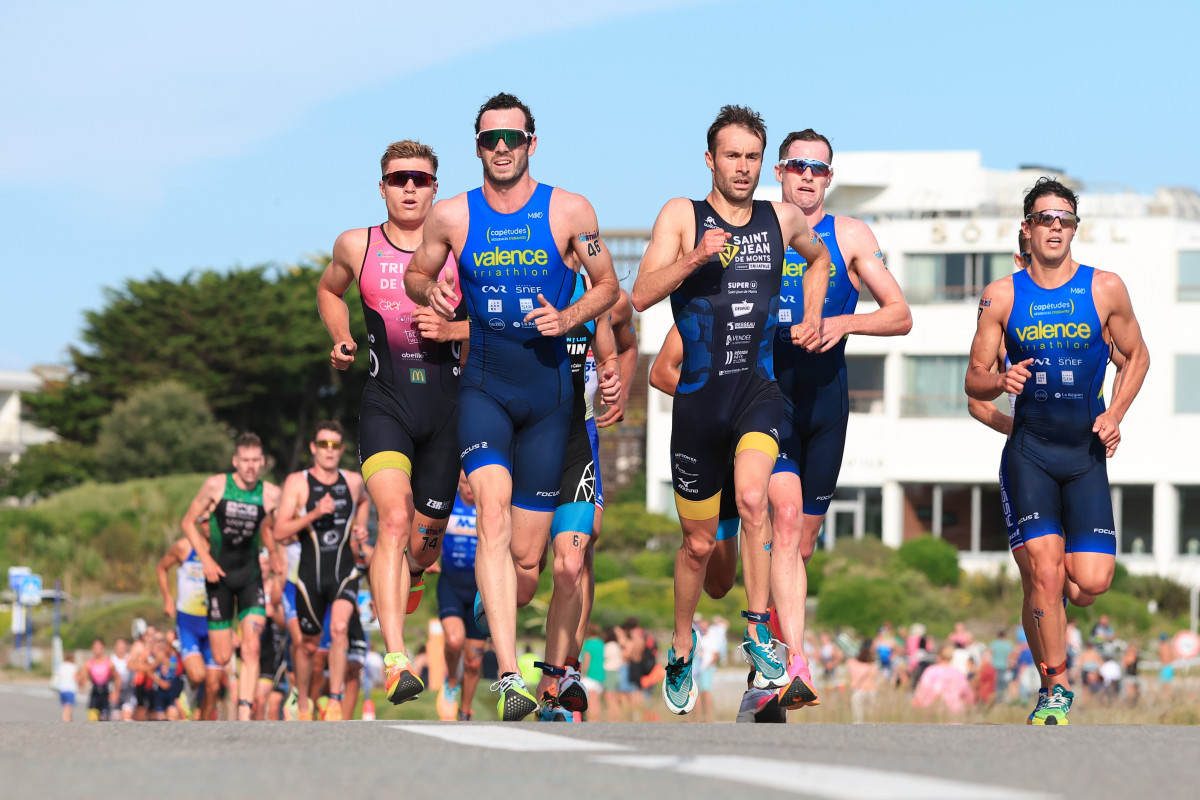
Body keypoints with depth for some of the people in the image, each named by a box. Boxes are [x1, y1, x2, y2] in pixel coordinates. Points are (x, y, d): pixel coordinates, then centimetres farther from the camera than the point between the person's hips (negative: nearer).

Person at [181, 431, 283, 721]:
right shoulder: (216, 486, -9)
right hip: (219, 575, -1)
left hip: (251, 575, 1)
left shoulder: (270, 494, -3)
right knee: (221, 658, -2)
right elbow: (189, 522, 0)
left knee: (251, 648, -15)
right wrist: (206, 558, -12)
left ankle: (244, 716, -16)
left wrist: (274, 553, -3)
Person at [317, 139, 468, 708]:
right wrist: (341, 339, 7)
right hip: (385, 404, -1)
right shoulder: (357, 246, 4)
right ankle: (396, 661, -30)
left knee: (425, 539, 11)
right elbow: (329, 290, 25)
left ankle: (410, 576, 52)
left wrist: (453, 330, -11)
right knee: (394, 517, -23)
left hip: (446, 405, 1)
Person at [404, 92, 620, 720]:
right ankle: (508, 678, -33)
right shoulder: (451, 216, 2)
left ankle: (493, 636, 36)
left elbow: (607, 286, 9)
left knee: (526, 557, 3)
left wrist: (568, 317, -10)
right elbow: (415, 274, 17)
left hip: (548, 390, 1)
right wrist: (431, 294, -6)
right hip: (483, 384, -1)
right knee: (493, 512, -26)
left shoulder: (569, 211, 0)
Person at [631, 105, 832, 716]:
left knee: (752, 498, -28)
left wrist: (812, 317, 15)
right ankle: (682, 647, 33)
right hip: (699, 394, 0)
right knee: (698, 542, 10)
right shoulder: (682, 215, -1)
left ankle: (758, 630, -17)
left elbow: (818, 258, 30)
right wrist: (693, 259, -27)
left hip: (758, 387, 0)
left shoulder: (783, 219, 6)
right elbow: (641, 295, -12)